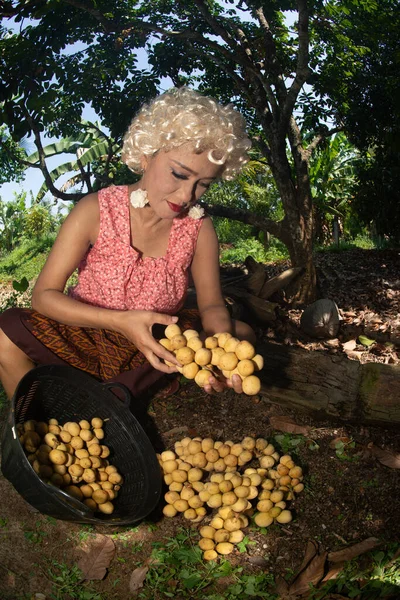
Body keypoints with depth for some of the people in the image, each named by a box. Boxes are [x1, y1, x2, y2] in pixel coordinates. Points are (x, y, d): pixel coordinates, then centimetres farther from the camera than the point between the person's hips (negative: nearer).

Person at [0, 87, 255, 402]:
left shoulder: (199, 228, -12)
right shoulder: (95, 211, -19)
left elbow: (212, 306, -8)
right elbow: (44, 294, -20)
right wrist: (121, 321, -36)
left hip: (161, 343, 3)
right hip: (86, 336, -2)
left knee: (241, 335, -17)